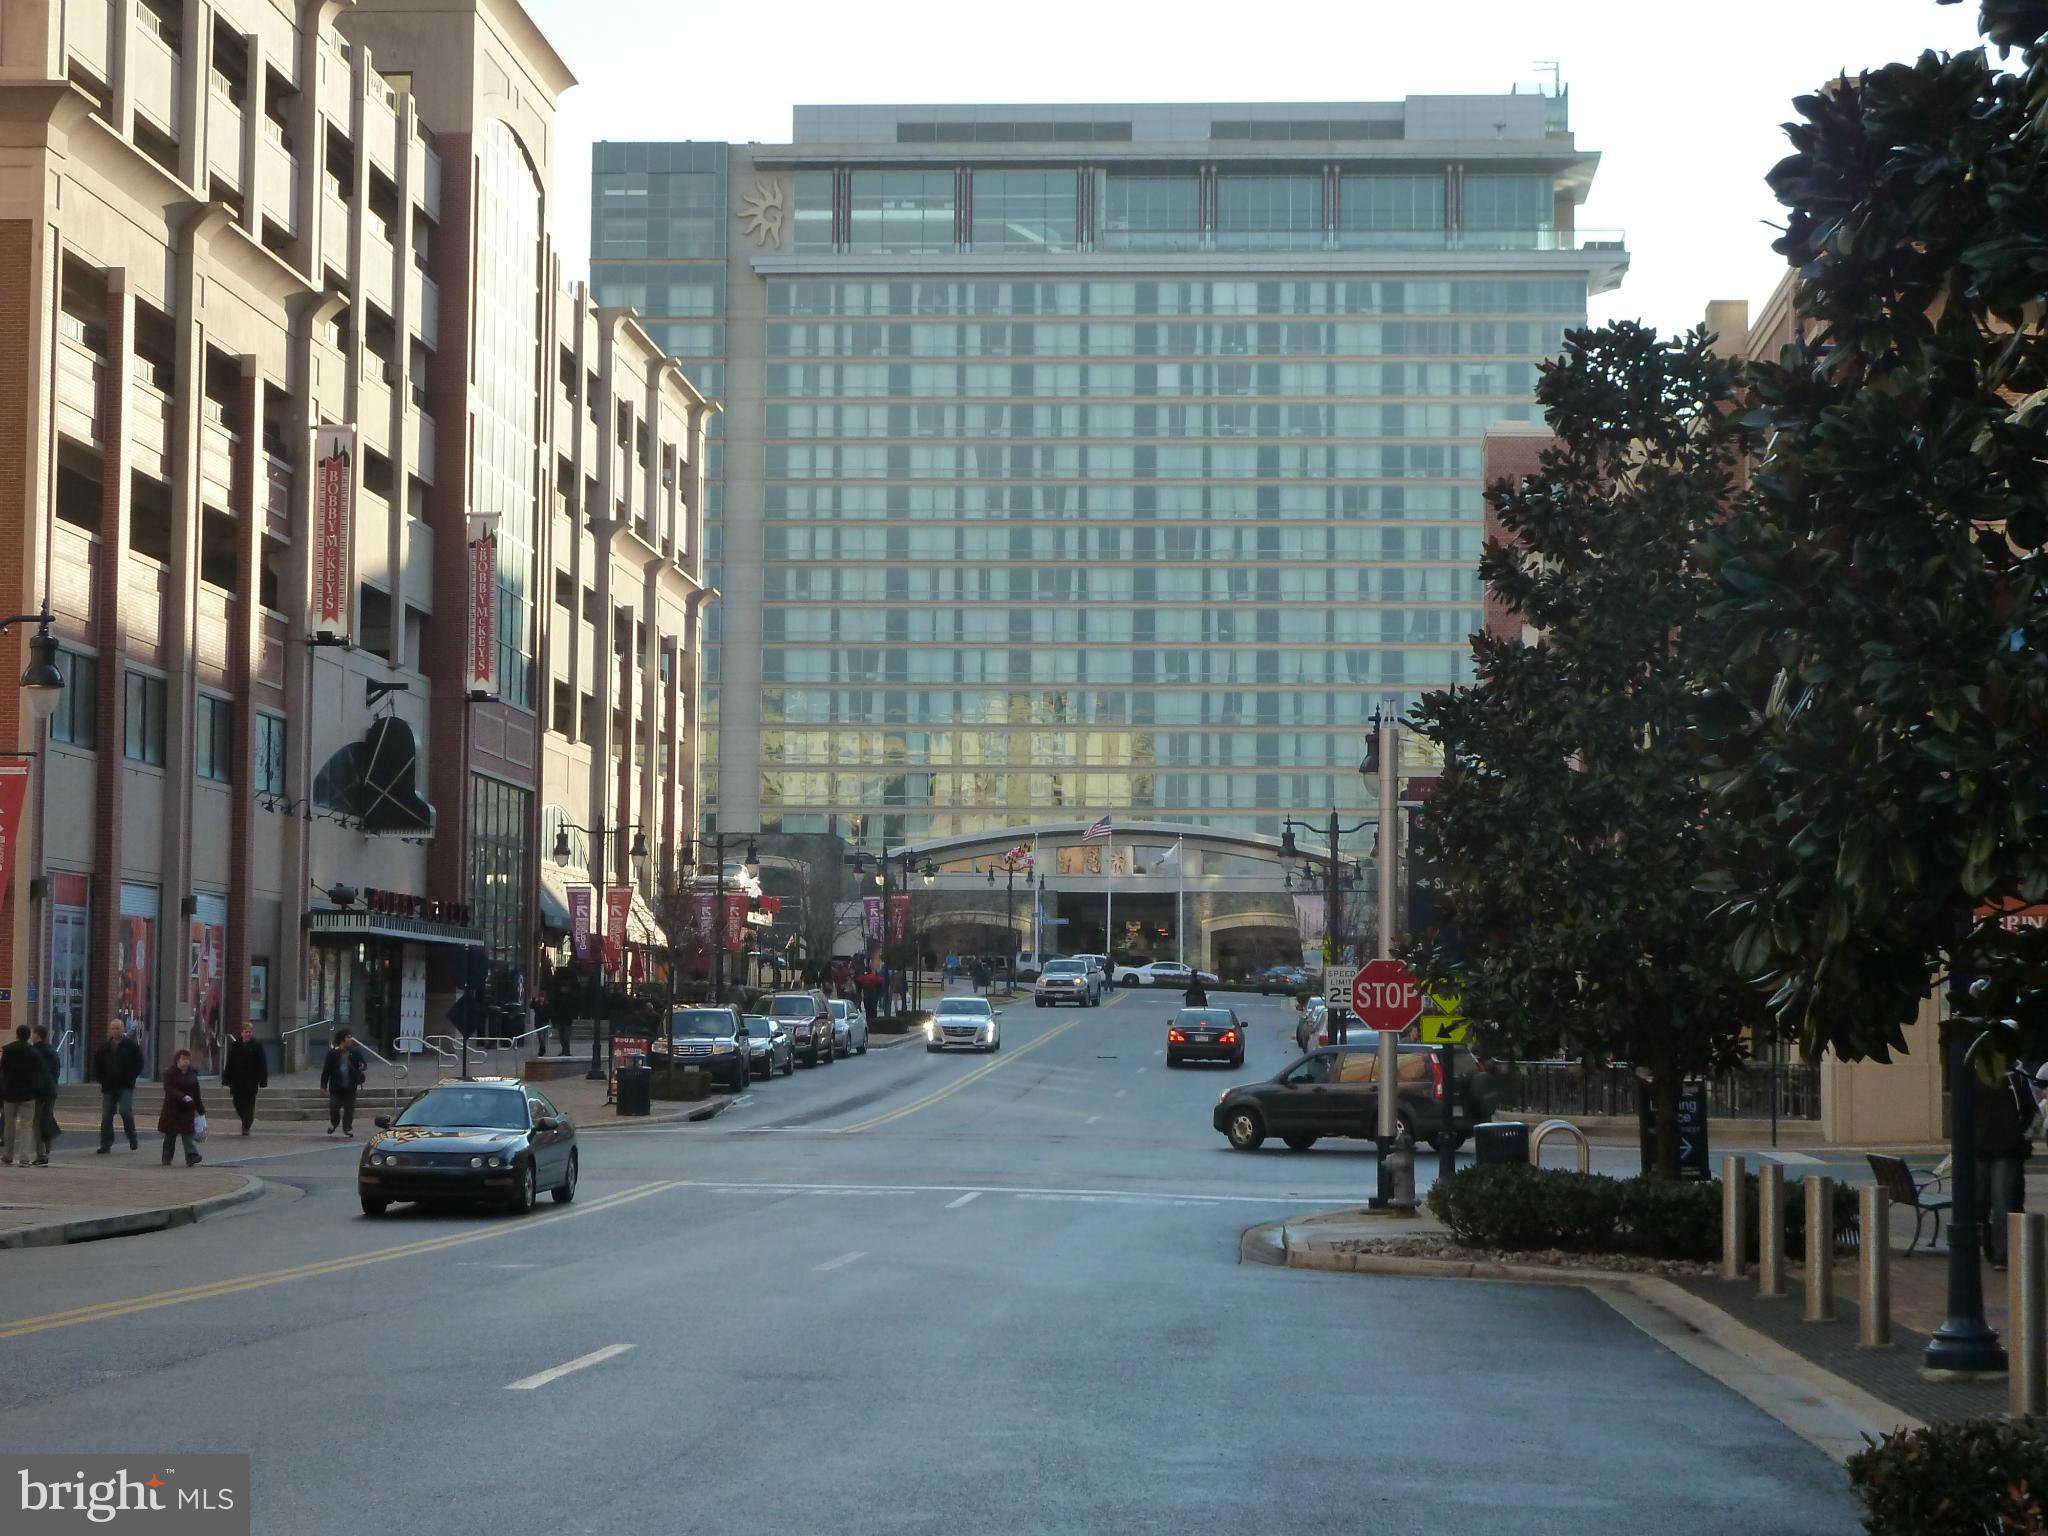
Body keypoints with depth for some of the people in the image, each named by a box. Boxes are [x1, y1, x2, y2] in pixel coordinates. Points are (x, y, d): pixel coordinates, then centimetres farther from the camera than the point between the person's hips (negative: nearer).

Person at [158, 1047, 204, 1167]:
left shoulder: (192, 1075, 10)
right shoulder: (170, 1074, -4)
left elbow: (196, 1094, 15)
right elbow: (170, 1089, -18)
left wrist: (200, 1109, 15)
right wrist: (182, 1097, -32)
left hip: (187, 1110, 3)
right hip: (172, 1110, -3)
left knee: (188, 1134, -9)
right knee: (170, 1135, 5)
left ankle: (191, 1157, -19)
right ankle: (166, 1159, 14)